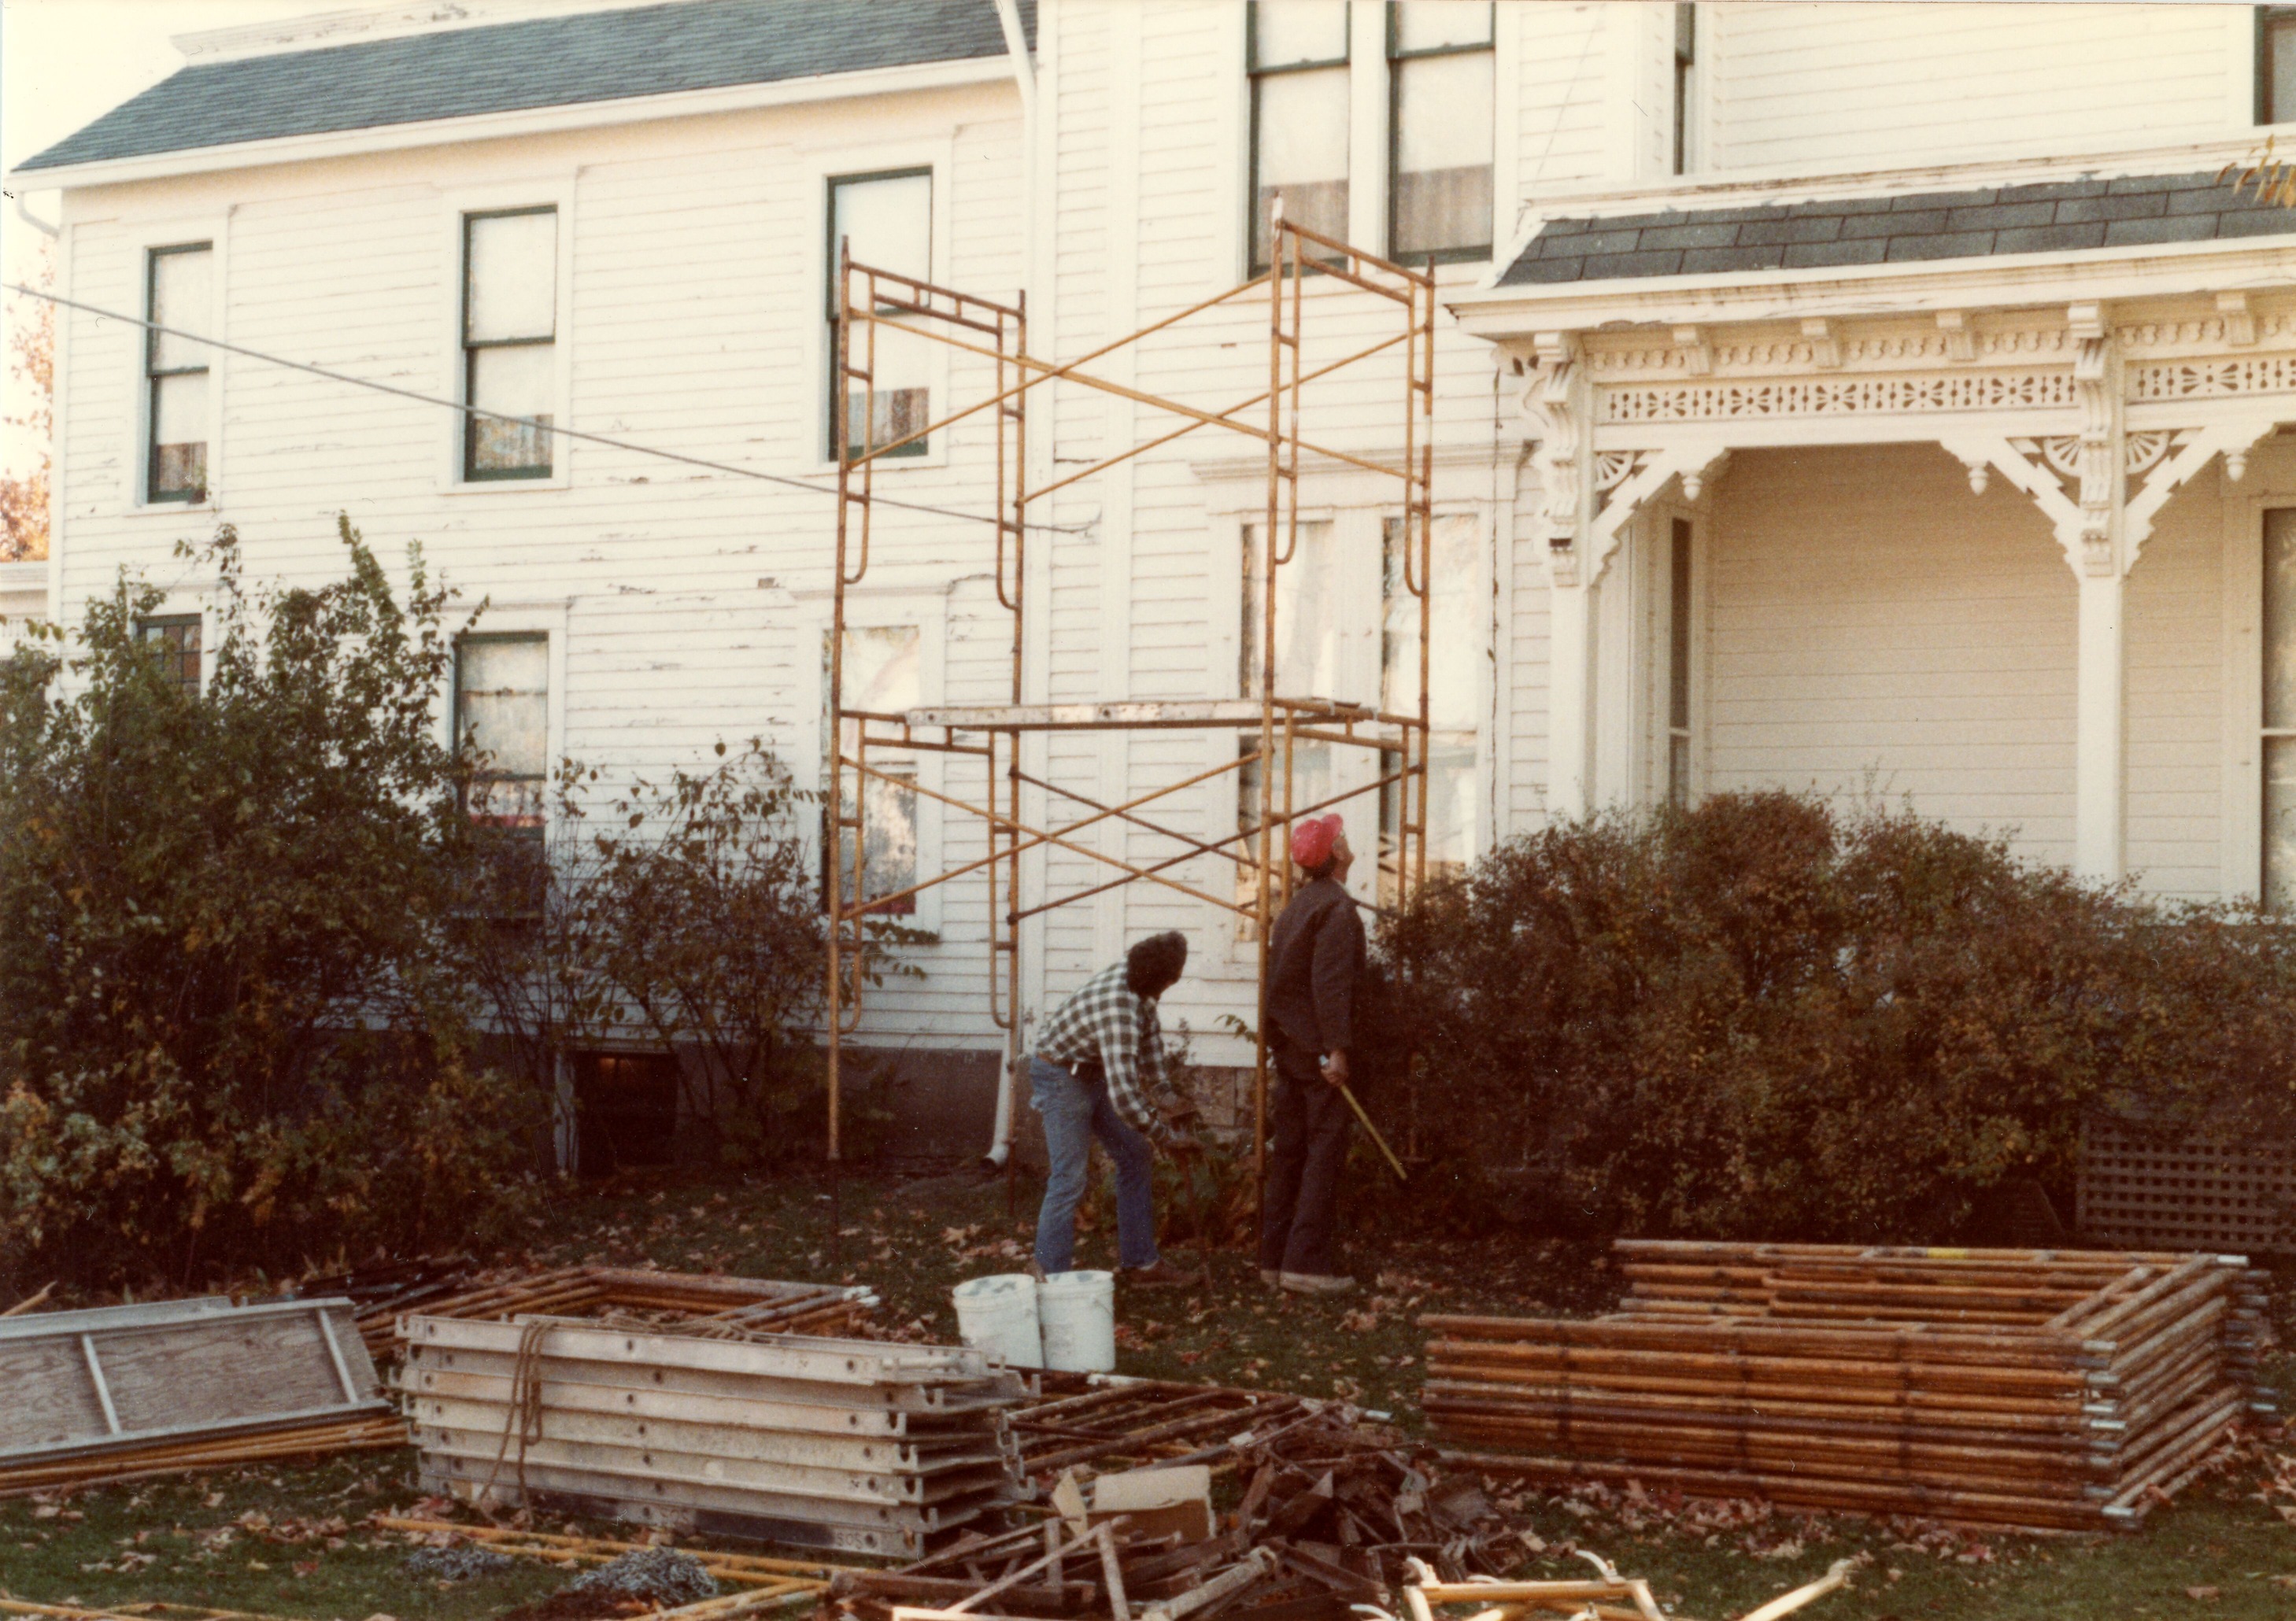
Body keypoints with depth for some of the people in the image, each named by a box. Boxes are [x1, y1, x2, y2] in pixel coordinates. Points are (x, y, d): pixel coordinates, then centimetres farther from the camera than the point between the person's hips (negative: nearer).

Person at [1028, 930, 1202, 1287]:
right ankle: (1051, 1277, -4)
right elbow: (1123, 1096, -39)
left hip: (1094, 1070, 9)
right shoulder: (1120, 1013, -38)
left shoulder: (1133, 979, -12)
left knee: (1135, 1157, 10)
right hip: (1061, 1075, -9)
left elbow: (1150, 1036, 7)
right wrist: (1167, 1137, -27)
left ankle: (1139, 1261, 15)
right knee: (1069, 1178, -12)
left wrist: (1163, 1092, 0)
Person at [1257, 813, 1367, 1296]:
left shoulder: (1296, 906, 15)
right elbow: (1331, 983, -20)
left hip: (1288, 1045, 9)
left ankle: (1275, 1258, 14)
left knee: (1289, 1152, 11)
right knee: (1324, 1153, -6)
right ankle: (1306, 1262, -8)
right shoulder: (1336, 908, -13)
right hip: (1317, 1048, -9)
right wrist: (1335, 1049, -22)